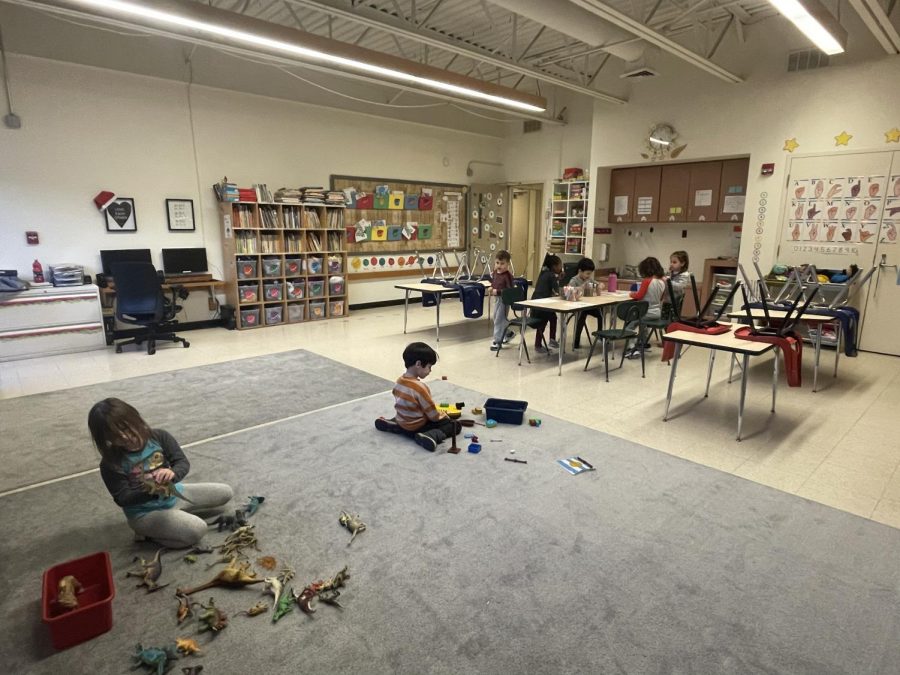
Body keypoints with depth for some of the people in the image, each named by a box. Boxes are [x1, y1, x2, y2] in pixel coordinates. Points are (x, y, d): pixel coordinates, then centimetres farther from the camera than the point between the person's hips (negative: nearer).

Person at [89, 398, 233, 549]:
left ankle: (179, 513, 12)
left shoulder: (159, 437, -9)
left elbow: (183, 462, -13)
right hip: (144, 512, -5)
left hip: (173, 494, 5)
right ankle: (146, 532, -4)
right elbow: (122, 498, -17)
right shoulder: (110, 464, -15)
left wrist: (173, 473, -38)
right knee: (197, 530, -26)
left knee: (226, 493, 7)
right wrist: (150, 492, -37)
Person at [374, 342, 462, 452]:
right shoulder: (420, 387, -28)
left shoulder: (399, 381, -5)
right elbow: (434, 416, -19)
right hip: (417, 428, -7)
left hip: (402, 422, 7)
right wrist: (444, 415, 2)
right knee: (455, 425, -3)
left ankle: (387, 424, 20)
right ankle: (431, 436, -23)